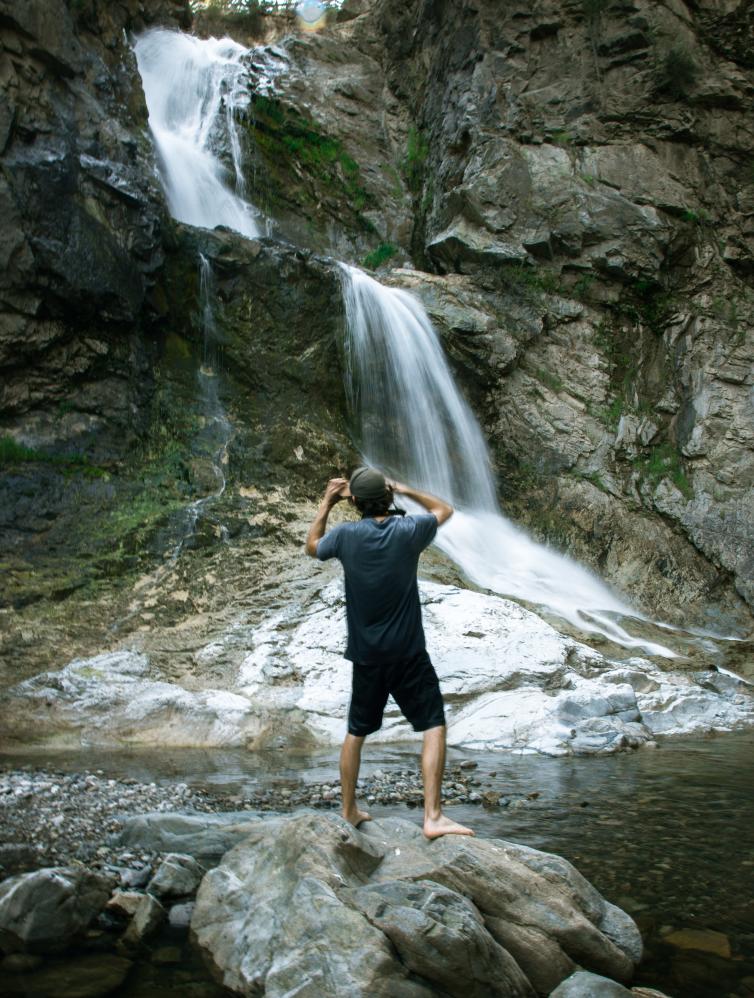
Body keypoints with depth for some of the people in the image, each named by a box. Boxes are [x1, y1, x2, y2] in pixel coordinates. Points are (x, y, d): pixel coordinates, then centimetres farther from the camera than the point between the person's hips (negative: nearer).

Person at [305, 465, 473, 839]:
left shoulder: (346, 535, -5)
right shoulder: (408, 530, -8)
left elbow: (312, 546, 17)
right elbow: (444, 509, 13)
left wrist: (326, 503, 19)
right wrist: (403, 490, 14)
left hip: (366, 655, 3)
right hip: (408, 653, -3)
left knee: (356, 732, 17)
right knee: (434, 727, 1)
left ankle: (349, 811, 28)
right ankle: (433, 816, -9)